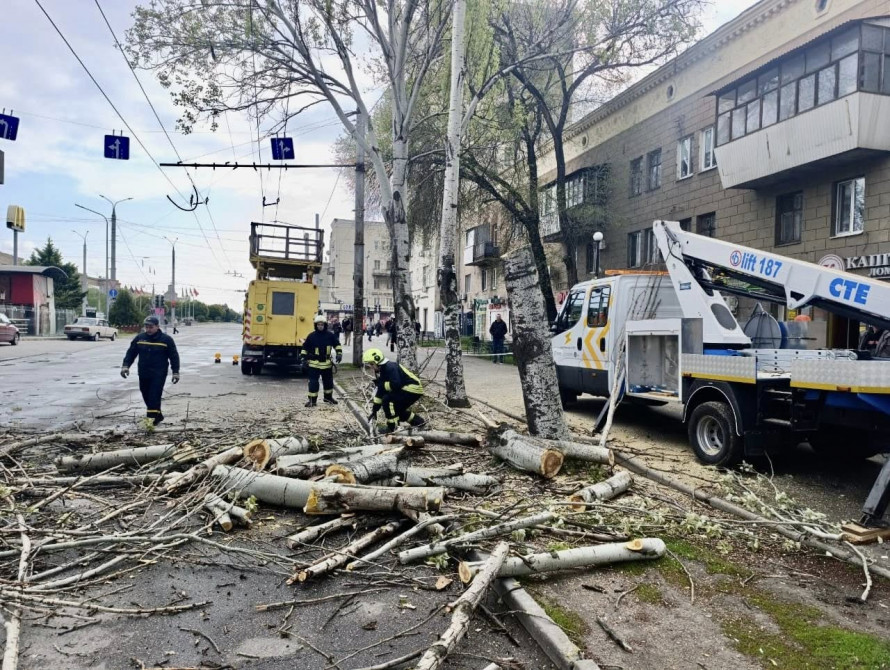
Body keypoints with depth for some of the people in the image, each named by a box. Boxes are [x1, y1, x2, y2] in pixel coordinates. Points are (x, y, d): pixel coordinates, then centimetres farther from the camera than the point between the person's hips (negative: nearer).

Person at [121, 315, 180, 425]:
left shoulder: (166, 339, -4)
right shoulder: (139, 338, 5)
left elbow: (174, 356, 0)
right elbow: (131, 353, 10)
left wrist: (175, 372, -3)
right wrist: (125, 365, -3)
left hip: (159, 375, -5)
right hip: (143, 374, 5)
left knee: (154, 397, -12)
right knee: (146, 396, 12)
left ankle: (152, 418, -13)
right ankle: (157, 415, 26)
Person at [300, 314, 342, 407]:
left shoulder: (330, 335, -1)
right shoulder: (311, 336, -5)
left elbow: (337, 344, 9)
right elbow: (305, 347, 5)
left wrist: (339, 353, -2)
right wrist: (303, 355, 1)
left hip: (327, 363, 3)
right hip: (314, 364, -2)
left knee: (328, 381, 15)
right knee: (313, 382, -6)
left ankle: (328, 397, 34)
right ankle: (312, 399, 2)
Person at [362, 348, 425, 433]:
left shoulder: (391, 367, -20)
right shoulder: (382, 370, 10)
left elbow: (396, 385, -31)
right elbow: (380, 391, 12)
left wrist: (382, 385, -15)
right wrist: (374, 410, 10)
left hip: (413, 389, -11)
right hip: (407, 390, 11)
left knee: (387, 400, -19)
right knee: (397, 409, 17)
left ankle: (392, 428, -11)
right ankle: (418, 421, 30)